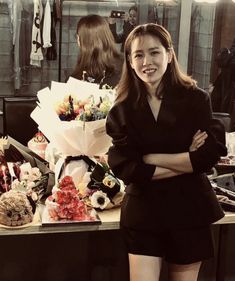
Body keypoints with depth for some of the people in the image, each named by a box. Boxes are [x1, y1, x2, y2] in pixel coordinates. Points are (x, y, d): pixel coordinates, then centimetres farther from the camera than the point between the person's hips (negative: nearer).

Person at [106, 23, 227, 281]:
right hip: (143, 215, 0)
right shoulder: (122, 110, -4)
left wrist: (149, 158, -14)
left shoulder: (196, 99, -6)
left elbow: (210, 154, -15)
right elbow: (123, 168, -12)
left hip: (189, 212, 0)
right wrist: (186, 162, -14)